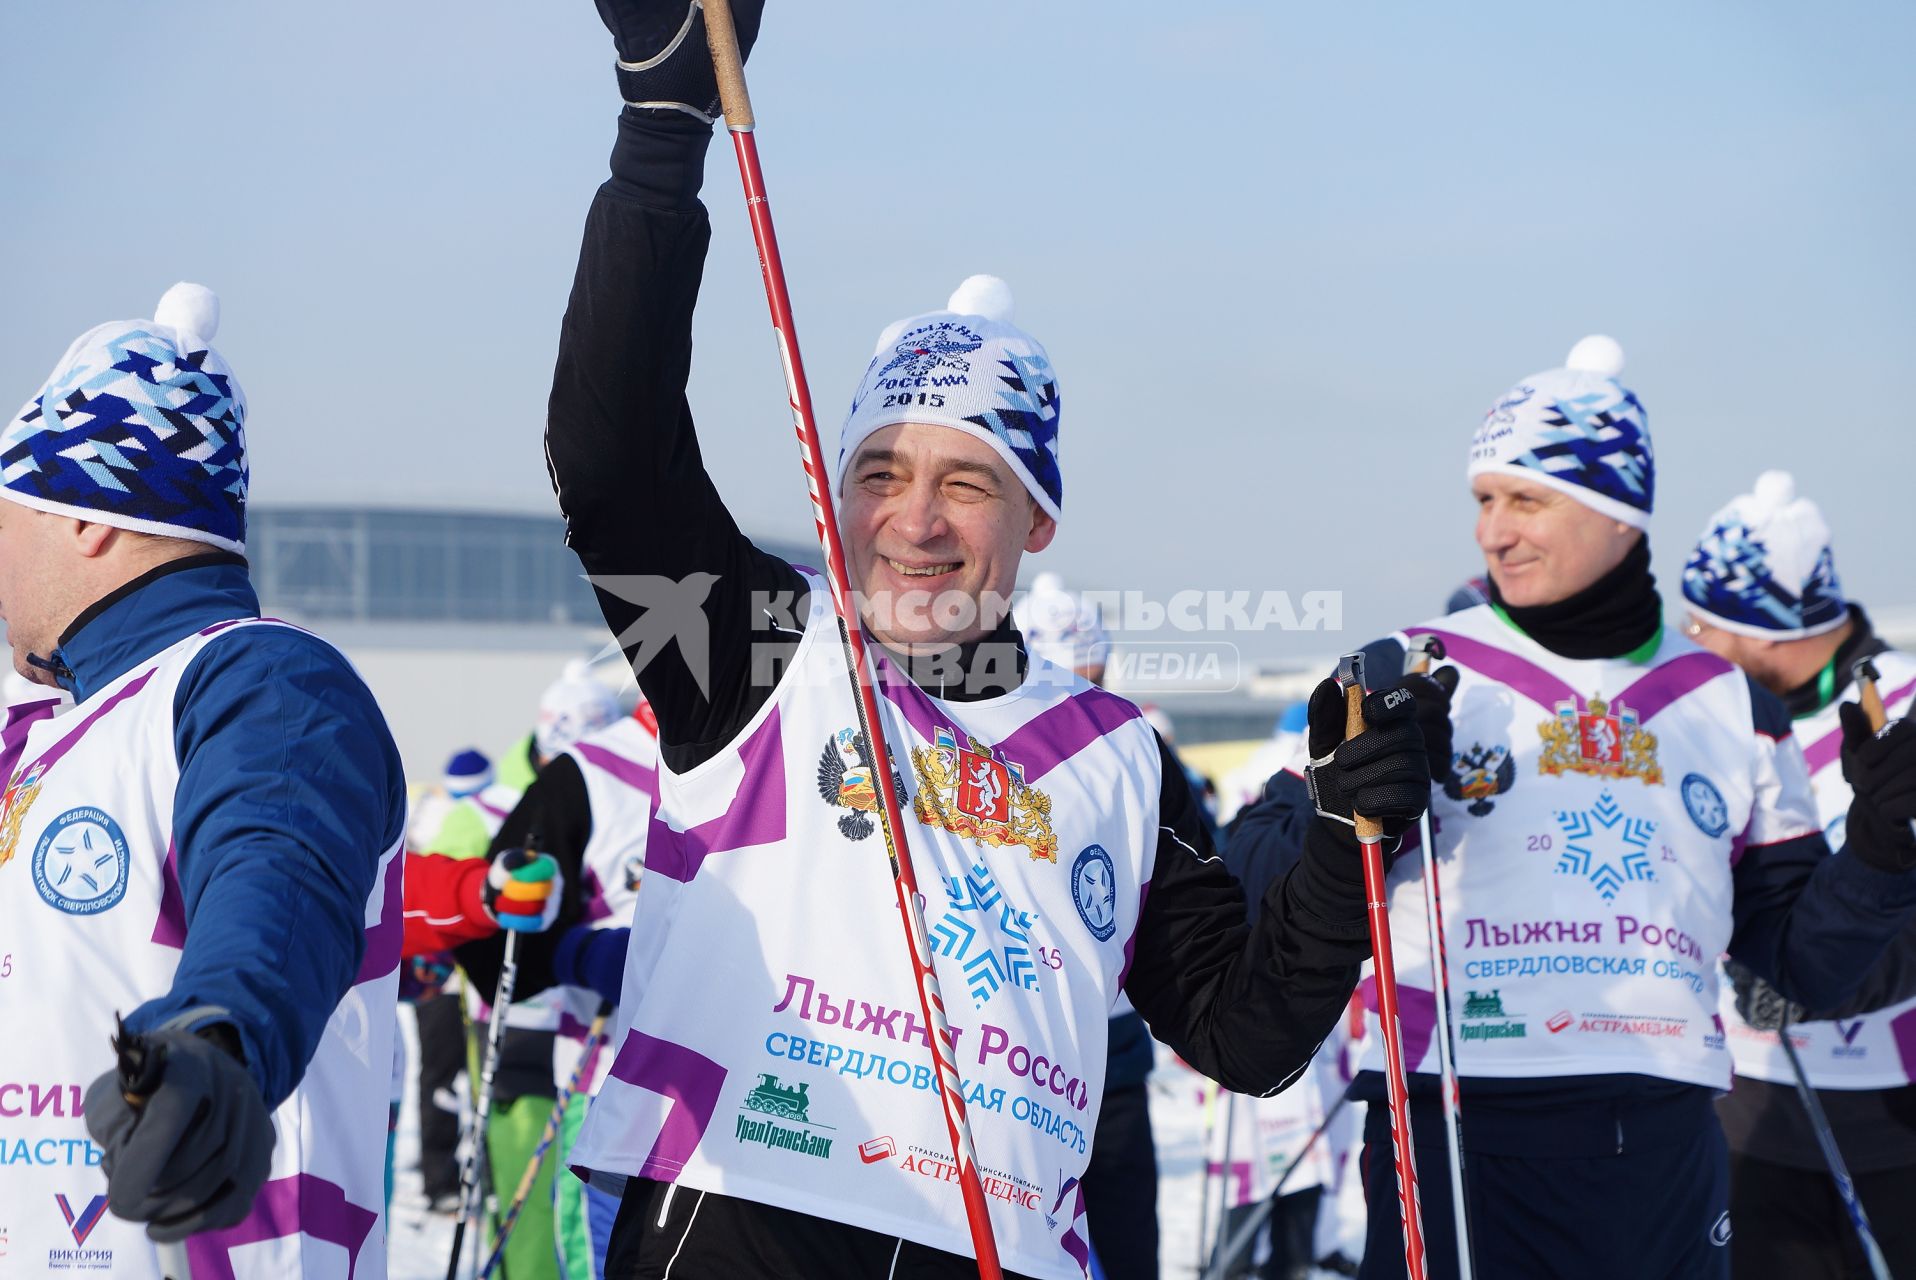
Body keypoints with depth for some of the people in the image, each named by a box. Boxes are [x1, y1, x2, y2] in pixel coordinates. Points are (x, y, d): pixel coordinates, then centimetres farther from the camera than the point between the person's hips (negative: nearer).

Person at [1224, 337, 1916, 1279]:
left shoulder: (1732, 705, 11)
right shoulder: (1414, 679, 2)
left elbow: (1802, 962, 13)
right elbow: (1254, 892, -4)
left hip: (1668, 1155, 3)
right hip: (1458, 1138, -3)